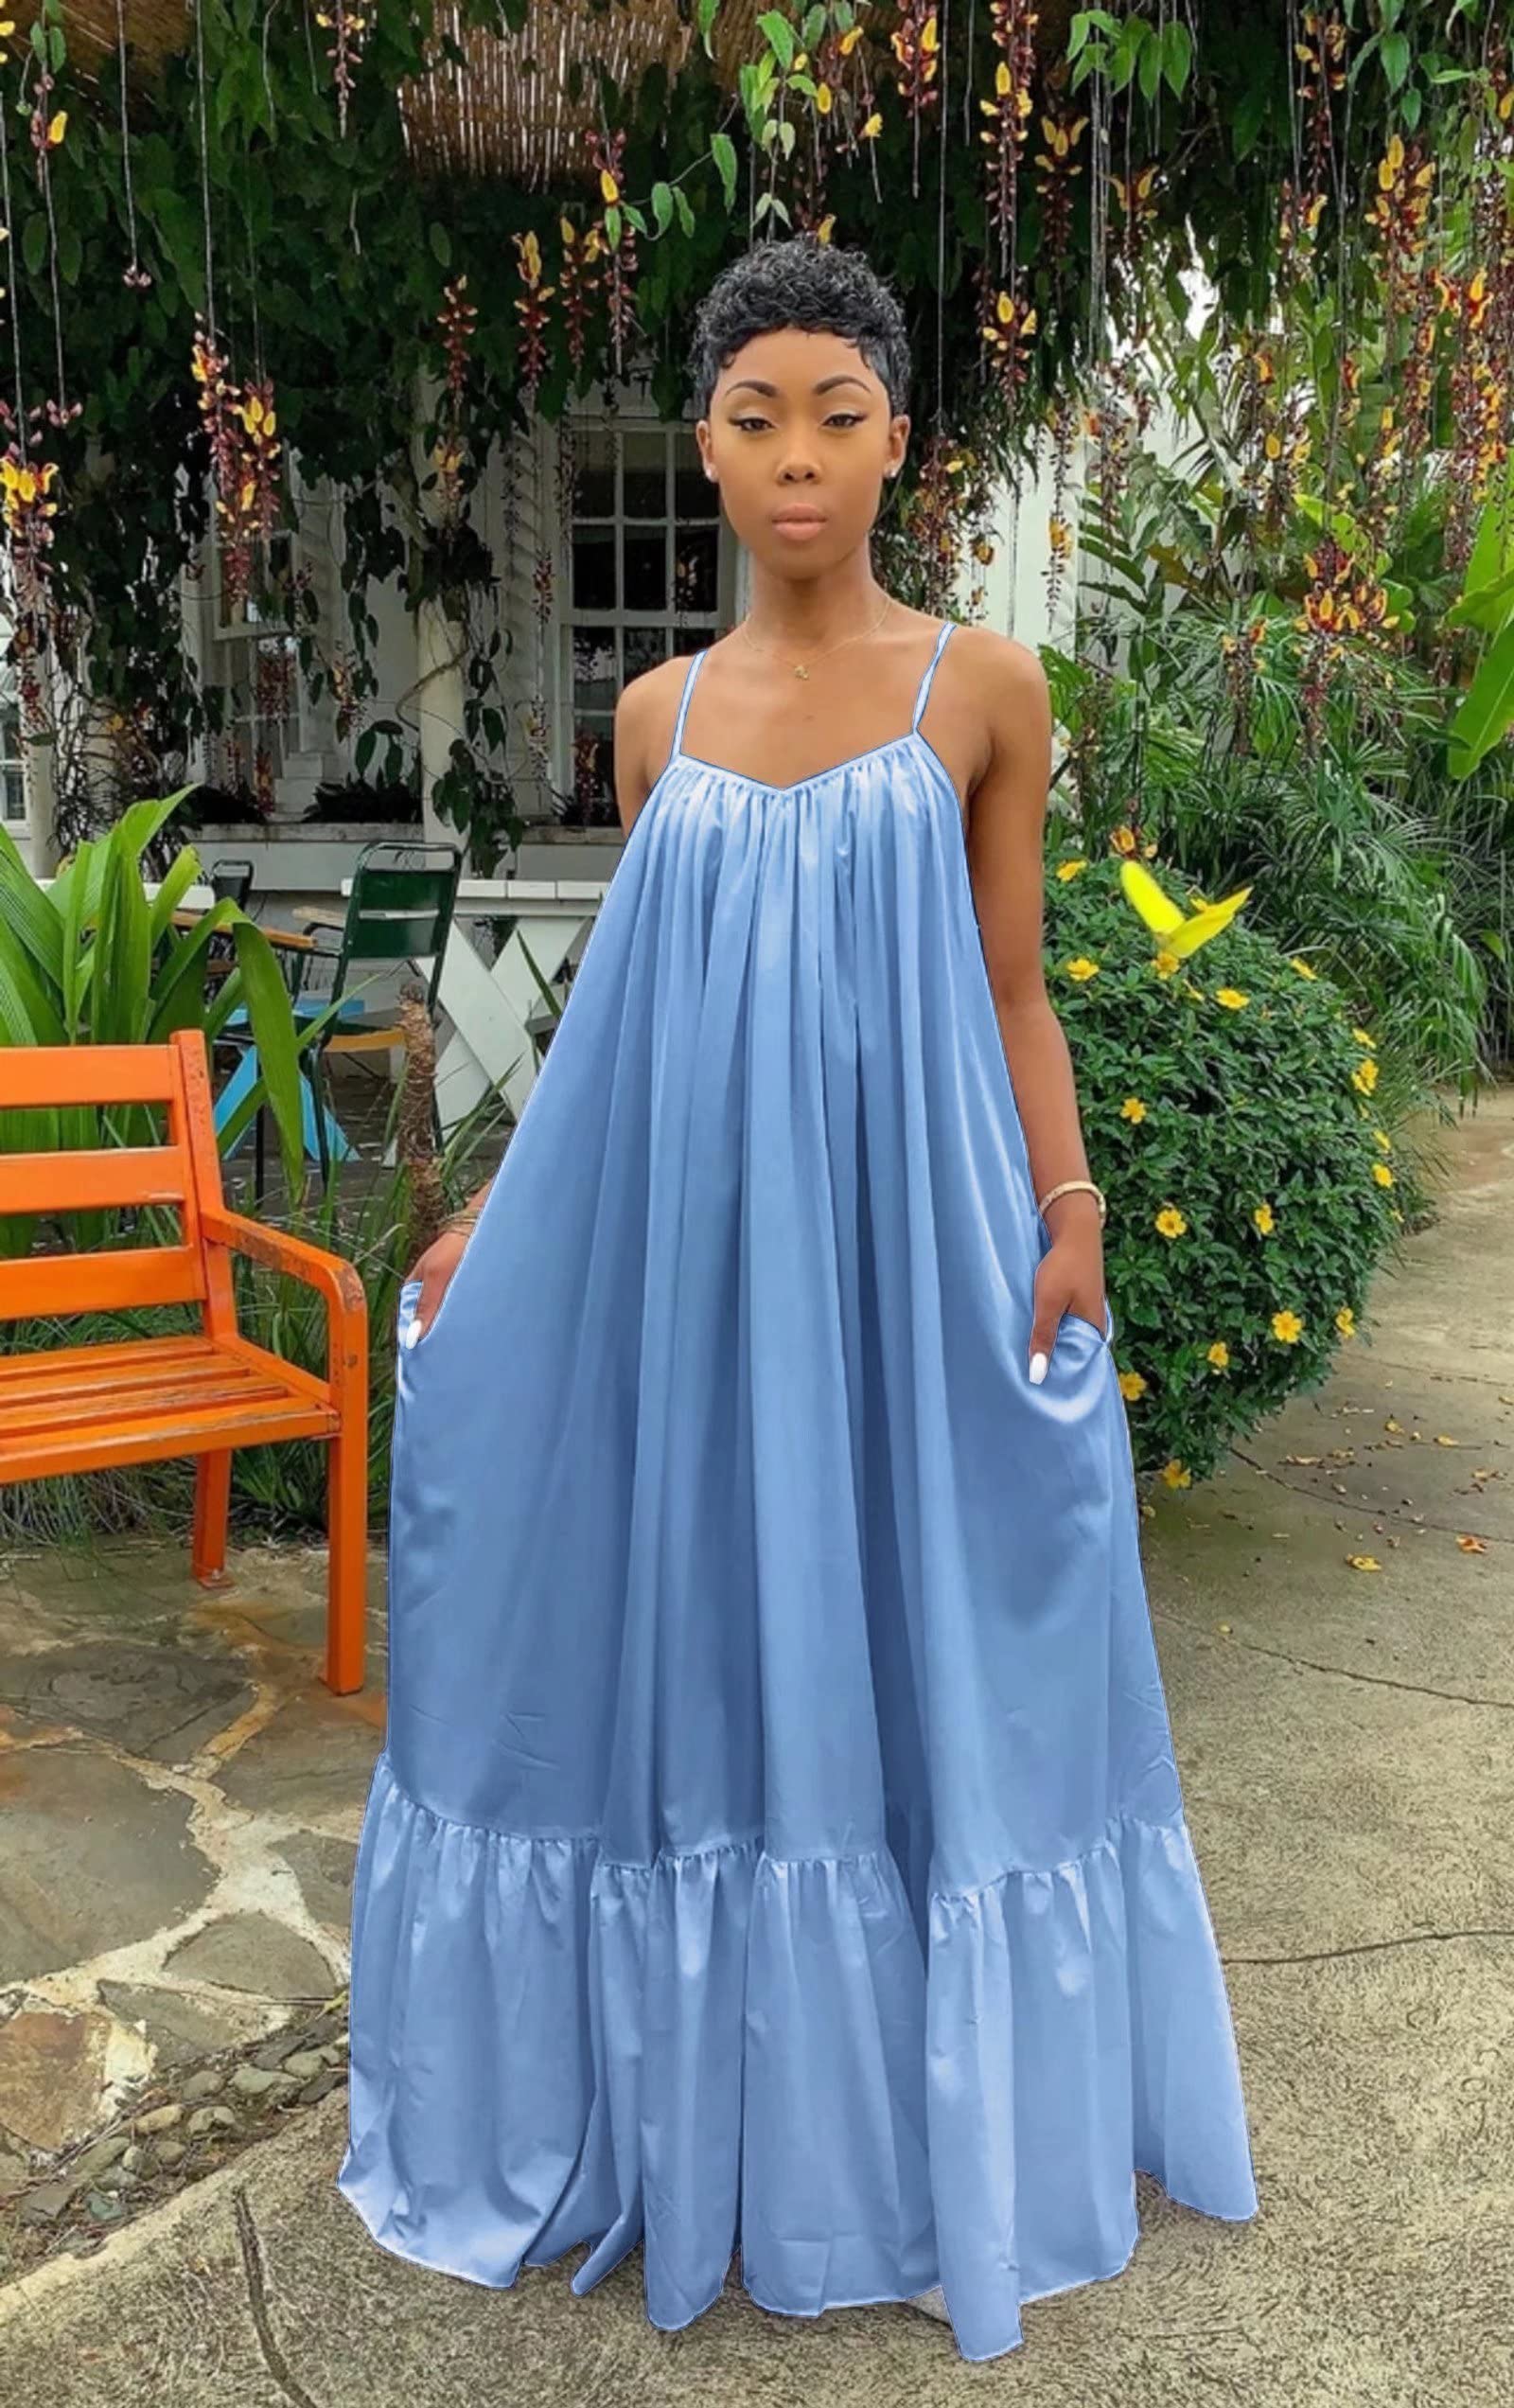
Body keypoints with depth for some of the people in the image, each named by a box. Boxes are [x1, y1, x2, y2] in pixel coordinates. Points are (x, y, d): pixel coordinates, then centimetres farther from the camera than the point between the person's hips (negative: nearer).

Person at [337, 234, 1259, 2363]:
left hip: (906, 1252, -2)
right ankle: (690, 2105, 30)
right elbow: (630, 1012, 14)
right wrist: (493, 1212, 10)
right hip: (684, 1251, 3)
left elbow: (1011, 993, 4)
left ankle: (905, 2121, 28)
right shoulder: (661, 714, 10)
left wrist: (1072, 1212, -8)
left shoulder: (982, 688, 2)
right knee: (690, 1655, 9)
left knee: (905, 1667, 6)